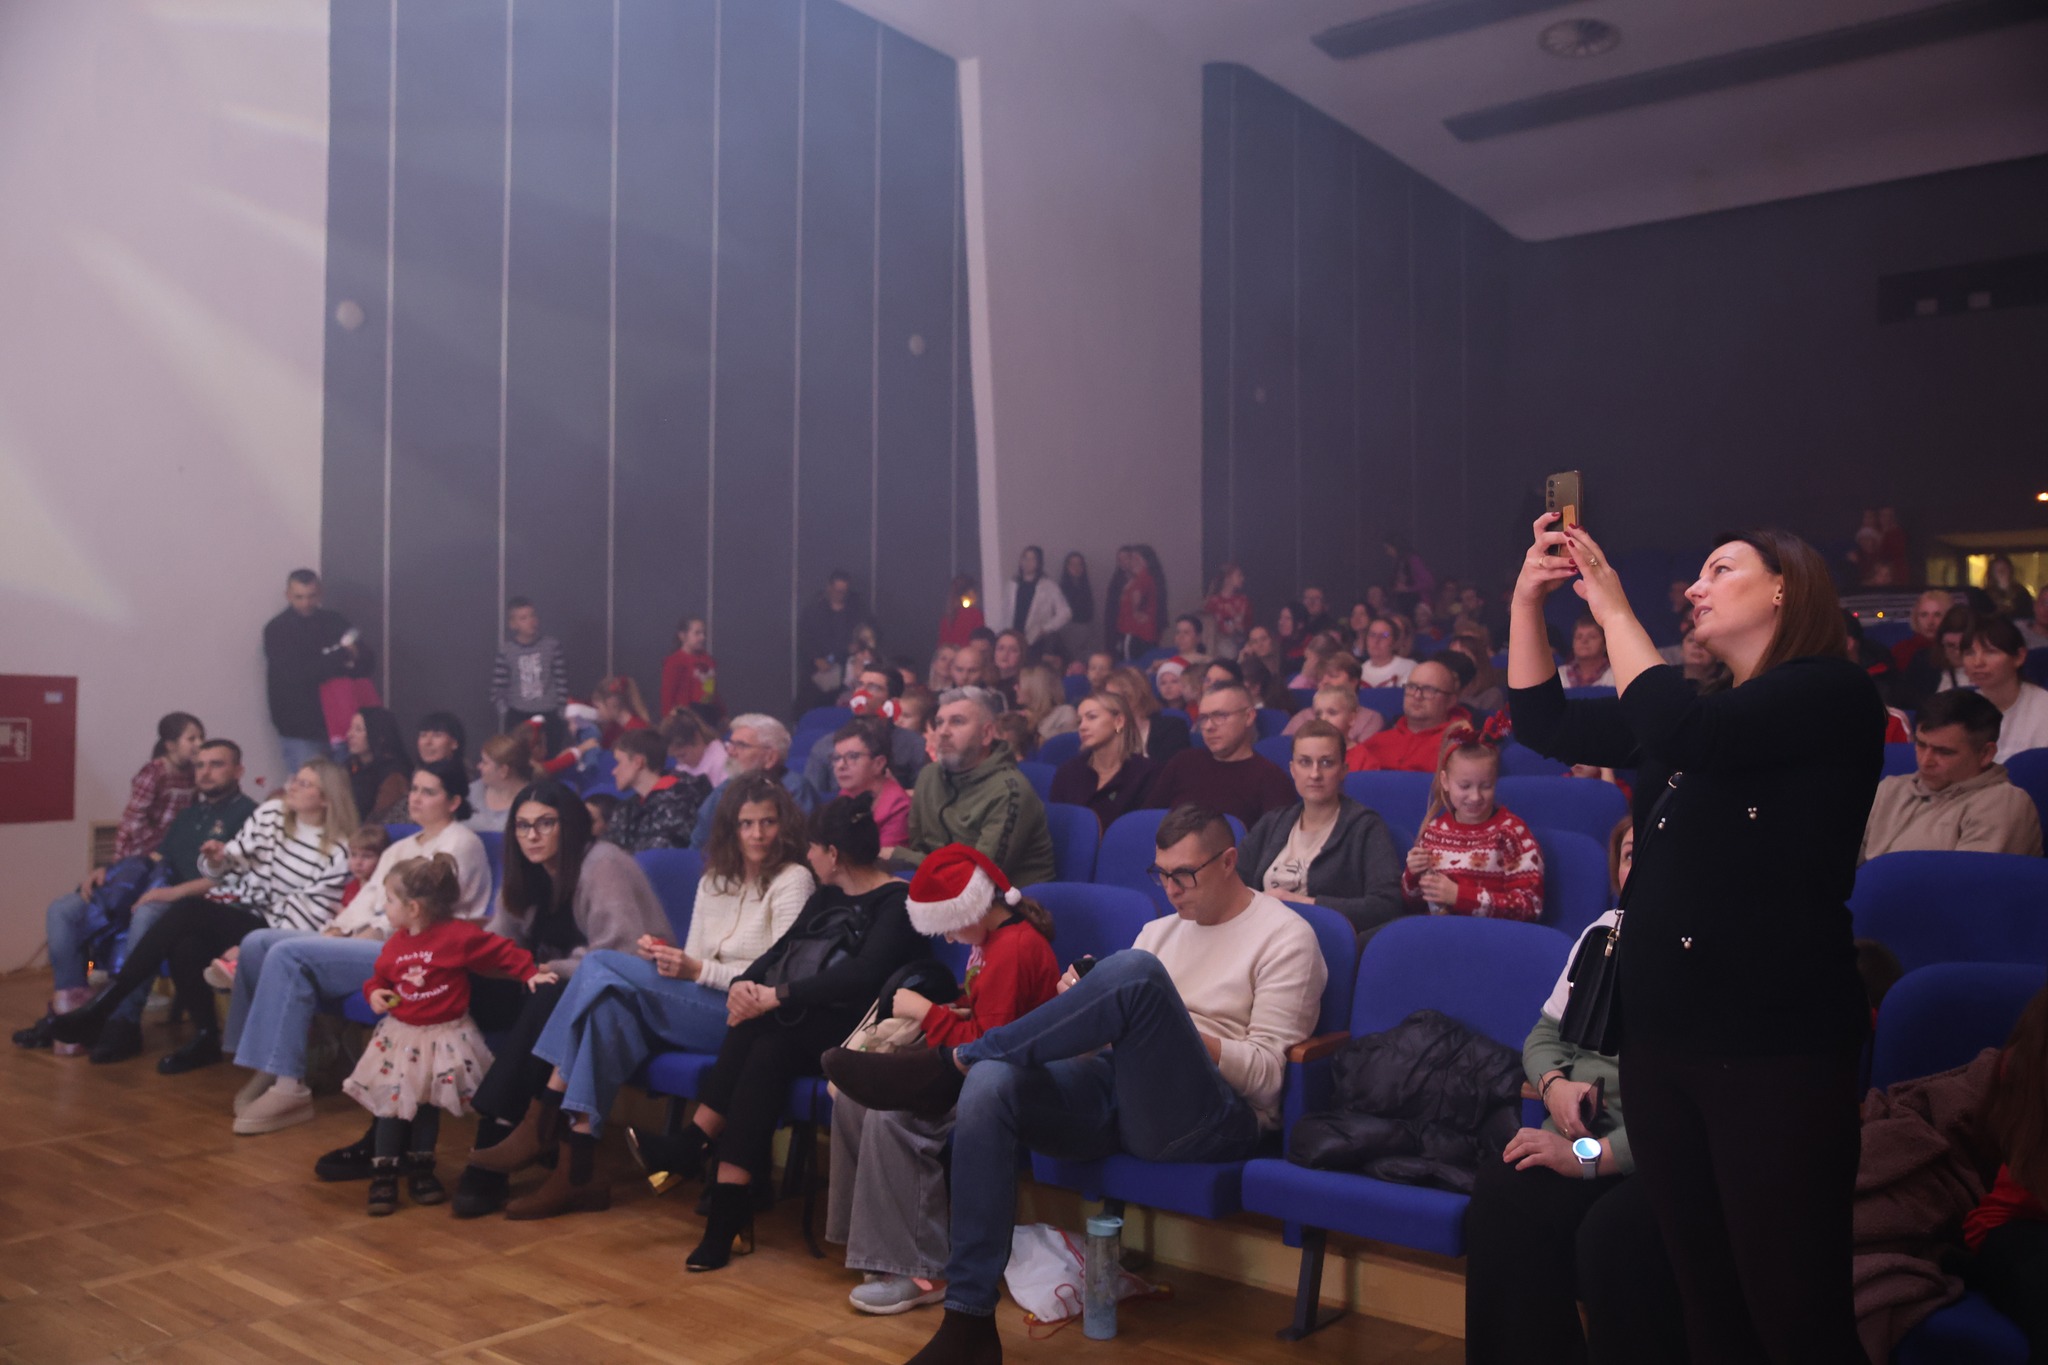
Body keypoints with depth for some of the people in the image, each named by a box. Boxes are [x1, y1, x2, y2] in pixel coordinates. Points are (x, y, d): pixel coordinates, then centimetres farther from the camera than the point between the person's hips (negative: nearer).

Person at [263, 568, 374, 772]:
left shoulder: (335, 621, 9)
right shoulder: (277, 629, -3)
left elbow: (368, 661, 4)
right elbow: (295, 674, -16)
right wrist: (342, 657, -14)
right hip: (300, 730, -3)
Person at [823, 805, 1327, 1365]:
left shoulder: (1286, 937, 3)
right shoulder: (1161, 929, 23)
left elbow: (1267, 1075, -5)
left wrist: (1170, 1030, -13)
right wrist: (1084, 1010, -2)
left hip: (1210, 1120, -6)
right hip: (1116, 1091, 6)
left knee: (1135, 971, -33)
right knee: (991, 1084, -26)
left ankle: (949, 1065, -19)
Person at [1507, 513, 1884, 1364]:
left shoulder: (1832, 694, -7)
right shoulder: (1701, 704, 17)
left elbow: (1680, 736, -23)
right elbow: (1545, 725, 17)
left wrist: (1613, 609, -13)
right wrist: (1528, 599, 5)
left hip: (1776, 1041, -7)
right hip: (1661, 1030, 7)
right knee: (1706, 1296, 14)